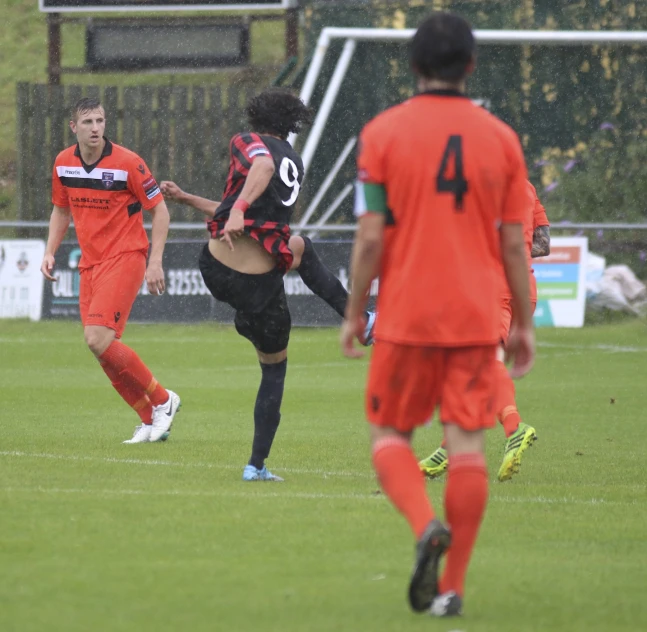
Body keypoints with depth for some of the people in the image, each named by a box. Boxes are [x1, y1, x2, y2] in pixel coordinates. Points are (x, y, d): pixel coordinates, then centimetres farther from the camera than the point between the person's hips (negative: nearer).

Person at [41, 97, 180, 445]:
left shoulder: (127, 162, -13)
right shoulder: (63, 163, 4)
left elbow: (159, 208, -6)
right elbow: (61, 209, 20)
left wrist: (155, 261, -12)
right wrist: (50, 252, 8)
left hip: (125, 257, -6)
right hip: (90, 263, 6)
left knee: (98, 338, -20)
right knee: (103, 349, 1)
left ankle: (161, 400, -4)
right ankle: (151, 420, 15)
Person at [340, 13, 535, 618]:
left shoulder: (383, 132, -3)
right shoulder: (500, 138, 3)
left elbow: (370, 238, -7)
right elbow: (513, 244, 4)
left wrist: (353, 314, 3)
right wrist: (524, 324, 12)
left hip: (405, 318, -2)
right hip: (476, 319, 2)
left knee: (389, 436, 11)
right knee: (467, 447, 3)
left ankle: (425, 524, -17)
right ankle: (452, 586, 1)